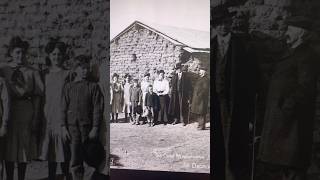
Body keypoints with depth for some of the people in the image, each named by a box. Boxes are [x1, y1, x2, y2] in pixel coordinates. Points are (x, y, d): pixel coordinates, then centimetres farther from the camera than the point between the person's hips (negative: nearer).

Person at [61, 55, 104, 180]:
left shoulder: (93, 87, 4)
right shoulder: (68, 87, 9)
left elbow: (97, 108, 0)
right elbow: (64, 108, 8)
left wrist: (95, 128, -7)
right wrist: (64, 127, 1)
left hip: (87, 127, -1)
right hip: (72, 126, 1)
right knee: (75, 161, -1)